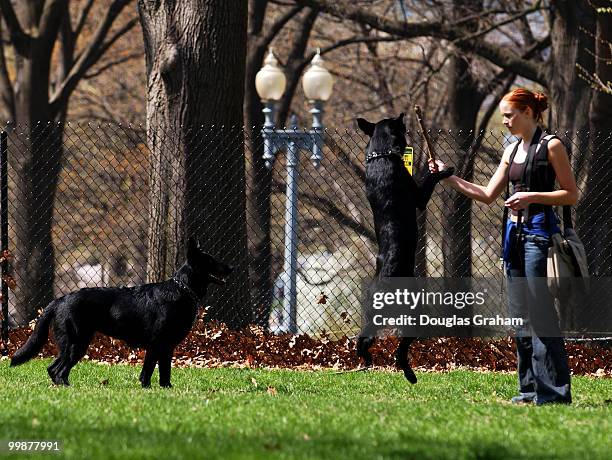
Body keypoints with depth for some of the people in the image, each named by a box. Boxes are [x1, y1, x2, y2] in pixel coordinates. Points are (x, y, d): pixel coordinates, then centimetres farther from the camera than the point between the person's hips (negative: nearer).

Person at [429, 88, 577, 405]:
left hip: (539, 233, -8)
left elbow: (571, 194, -7)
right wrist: (449, 178, 11)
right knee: (519, 314, 7)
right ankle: (530, 389, 12)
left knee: (541, 314, -10)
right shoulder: (513, 150, 16)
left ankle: (553, 392, -8)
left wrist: (531, 196, -17)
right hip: (514, 234, 8)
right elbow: (488, 195, 18)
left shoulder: (551, 146, -6)